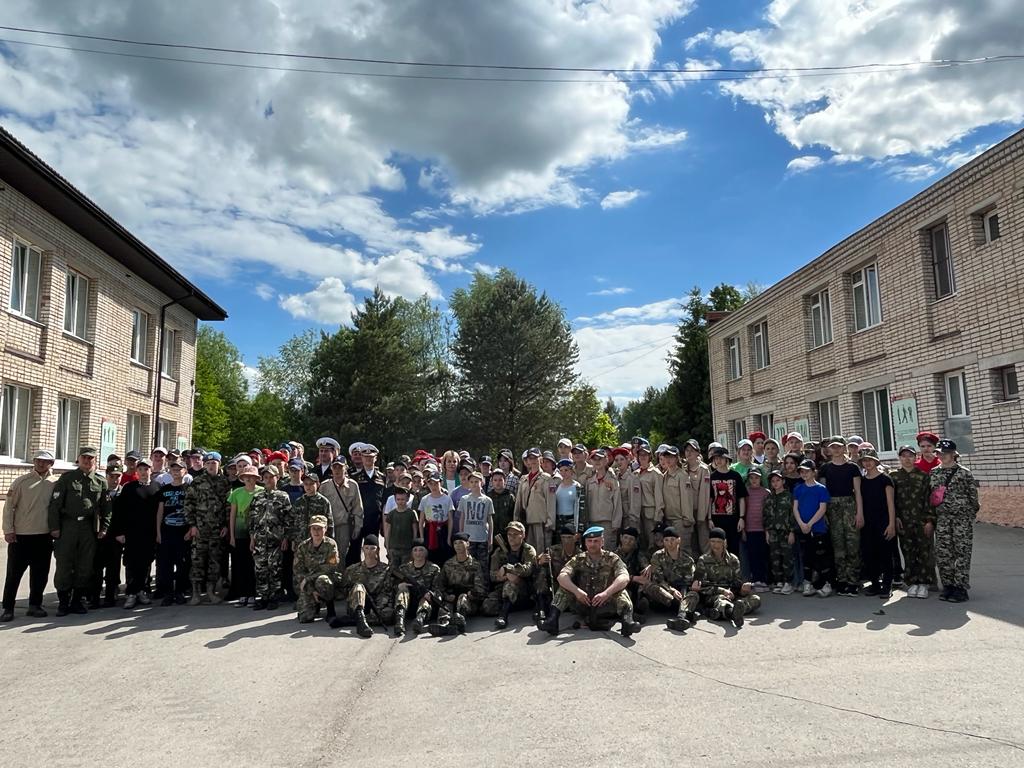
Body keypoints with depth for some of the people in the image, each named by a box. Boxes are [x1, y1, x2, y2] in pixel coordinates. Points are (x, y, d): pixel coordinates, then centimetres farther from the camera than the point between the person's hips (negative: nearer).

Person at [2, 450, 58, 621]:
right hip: (20, 536, -2)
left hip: (44, 536, 2)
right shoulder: (21, 482, -3)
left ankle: (34, 605, 20)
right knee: (14, 573, 4)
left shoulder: (55, 484, 4)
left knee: (40, 573, 8)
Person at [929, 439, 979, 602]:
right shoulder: (933, 473, 10)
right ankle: (947, 585, 14)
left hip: (962, 517, -4)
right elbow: (930, 495, 15)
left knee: (962, 552, -2)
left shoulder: (964, 472, -3)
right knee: (942, 552, 3)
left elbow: (973, 495, 0)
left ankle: (960, 588, 4)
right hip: (942, 518, 4)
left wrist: (972, 514, -1)